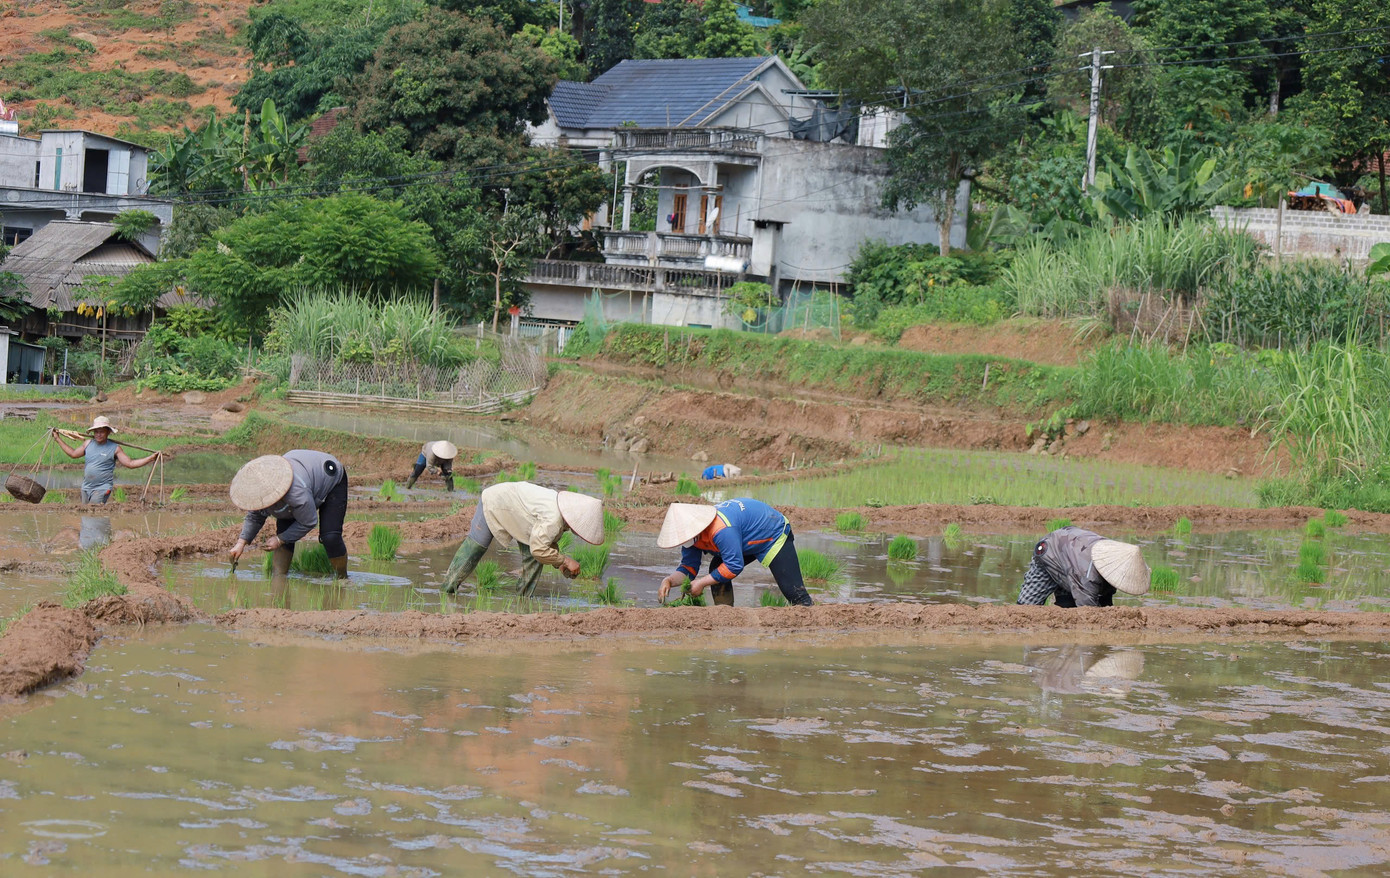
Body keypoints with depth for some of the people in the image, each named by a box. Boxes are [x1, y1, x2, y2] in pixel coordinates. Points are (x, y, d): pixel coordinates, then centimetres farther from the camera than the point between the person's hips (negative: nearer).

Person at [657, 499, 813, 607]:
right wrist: (669, 581, -26)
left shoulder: (721, 530, -42)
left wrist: (702, 583, -29)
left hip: (775, 534, -9)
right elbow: (688, 568, -6)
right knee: (716, 572, -7)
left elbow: (734, 566, -35)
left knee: (792, 589, -17)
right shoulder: (691, 535, -13)